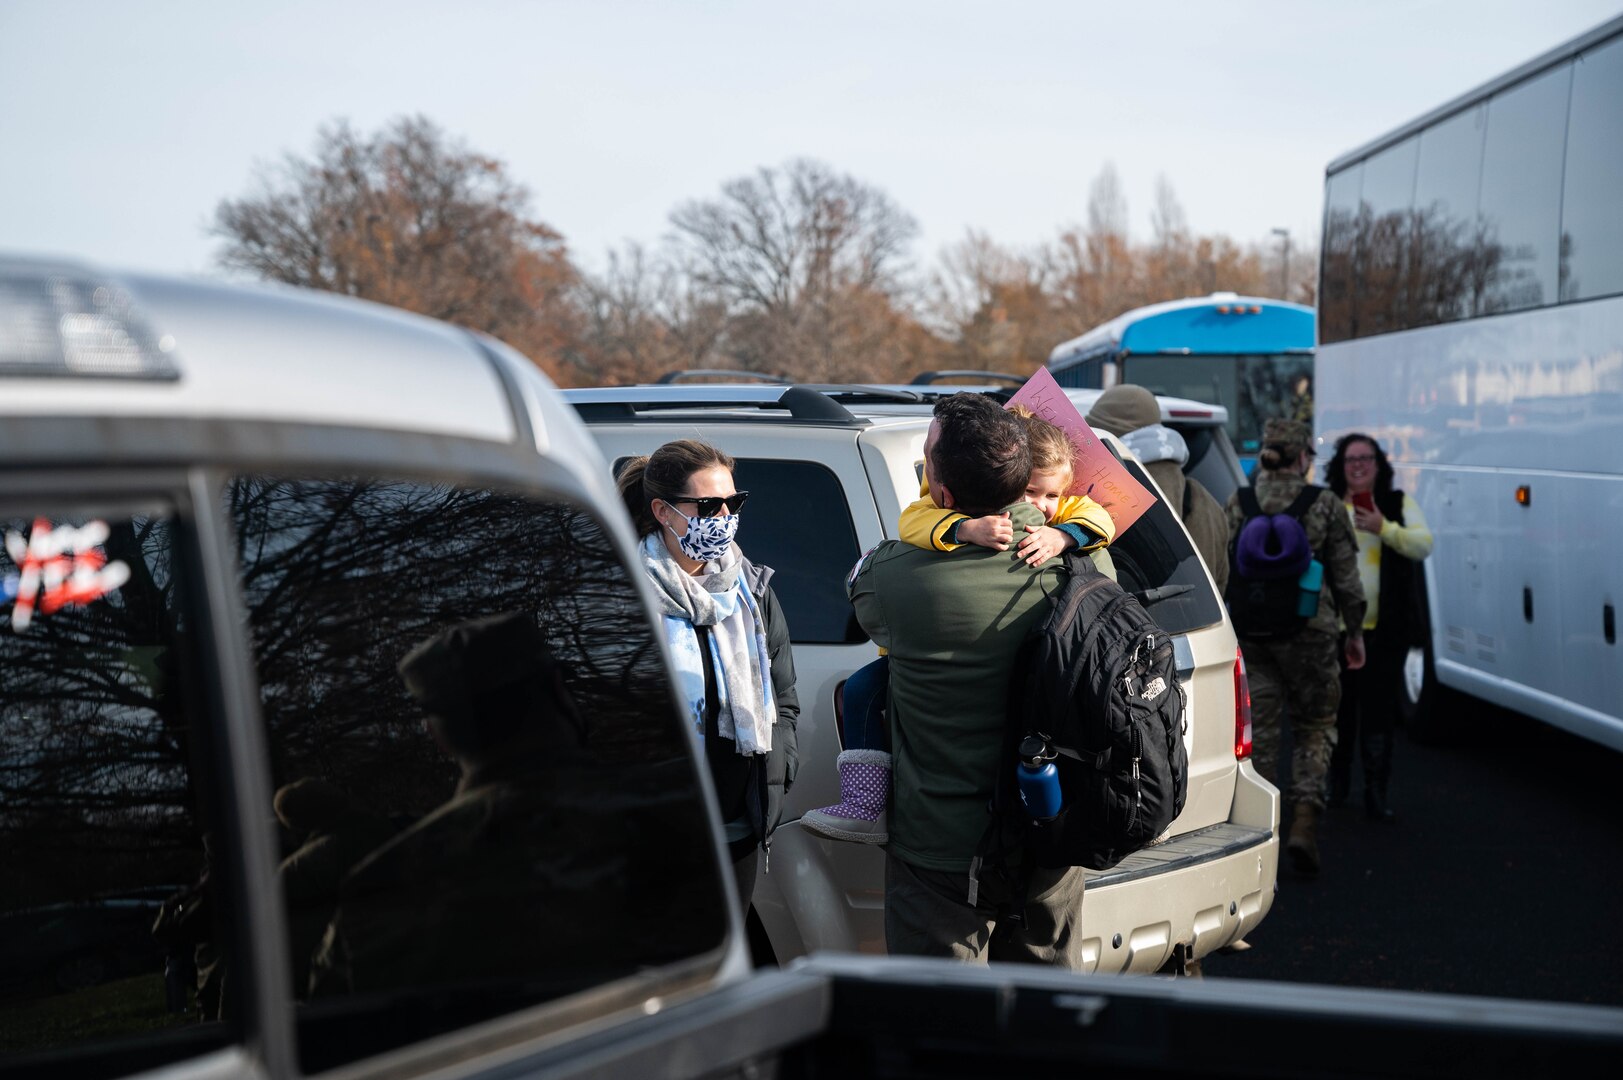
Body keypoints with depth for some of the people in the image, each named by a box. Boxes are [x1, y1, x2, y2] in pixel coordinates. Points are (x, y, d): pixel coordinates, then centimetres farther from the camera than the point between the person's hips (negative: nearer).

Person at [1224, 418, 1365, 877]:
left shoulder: (1238, 504, 2)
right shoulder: (1325, 504, -3)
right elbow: (1346, 578, 1)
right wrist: (1354, 633, 11)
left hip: (1250, 632, 2)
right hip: (1310, 632, -2)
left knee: (1259, 731, 9)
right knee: (1314, 727, 11)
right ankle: (1304, 820, -5)